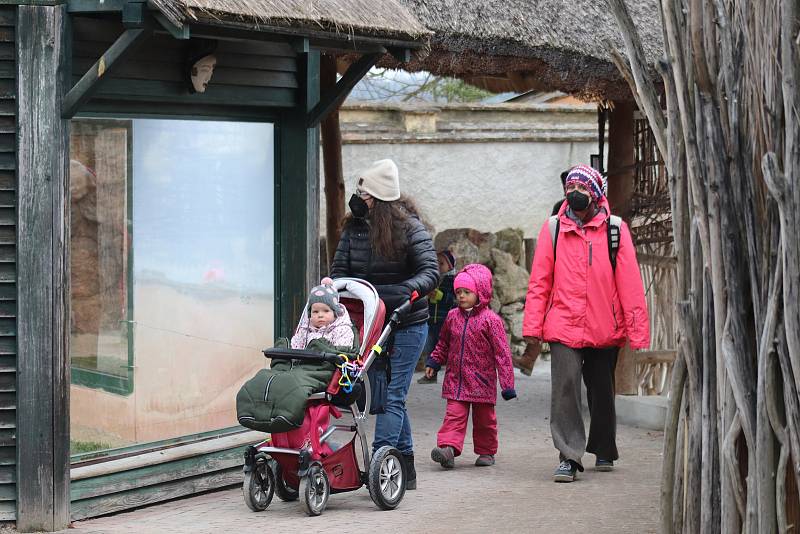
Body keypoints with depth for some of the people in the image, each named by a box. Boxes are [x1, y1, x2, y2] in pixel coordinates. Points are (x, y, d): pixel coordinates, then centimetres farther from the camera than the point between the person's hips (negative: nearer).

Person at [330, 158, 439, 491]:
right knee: (390, 395, 9)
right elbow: (341, 268, 8)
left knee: (392, 395, -11)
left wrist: (408, 290, -33)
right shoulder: (354, 227, 5)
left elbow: (430, 272, -14)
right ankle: (405, 468, 17)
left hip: (406, 325, -5)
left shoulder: (409, 227, -9)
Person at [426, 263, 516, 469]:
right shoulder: (453, 316, 6)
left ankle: (486, 451, 23)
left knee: (484, 419, 9)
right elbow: (443, 343, 23)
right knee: (454, 415, -9)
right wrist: (434, 362, 20)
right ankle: (448, 448, -21)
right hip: (456, 380, 3)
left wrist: (507, 383, -10)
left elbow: (502, 352, -8)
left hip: (482, 381, -3)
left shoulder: (490, 319, -8)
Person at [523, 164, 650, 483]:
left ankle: (604, 451, 33)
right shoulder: (553, 230, 3)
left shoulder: (615, 230, 1)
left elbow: (629, 282, -1)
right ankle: (569, 457, -12)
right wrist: (533, 325, -5)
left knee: (602, 393, 14)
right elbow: (539, 282, 3)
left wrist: (636, 330, -6)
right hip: (564, 327, -1)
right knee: (565, 387, -14)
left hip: (605, 330, 1)